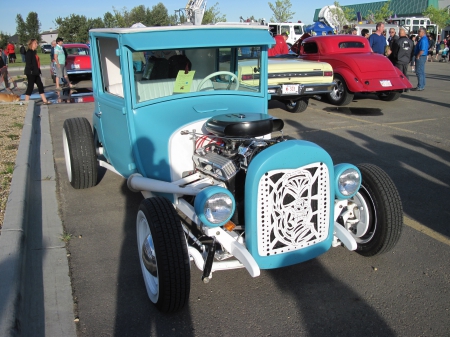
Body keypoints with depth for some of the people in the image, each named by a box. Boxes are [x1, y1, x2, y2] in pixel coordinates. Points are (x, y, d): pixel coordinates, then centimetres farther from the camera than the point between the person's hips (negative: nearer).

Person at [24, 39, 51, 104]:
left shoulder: (34, 52, 16)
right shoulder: (29, 52, -13)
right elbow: (28, 63, -19)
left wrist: (38, 71, 16)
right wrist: (30, 70, -22)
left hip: (35, 73, 10)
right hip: (31, 73, -10)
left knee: (40, 86, 10)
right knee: (30, 87, -5)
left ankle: (45, 101, 13)